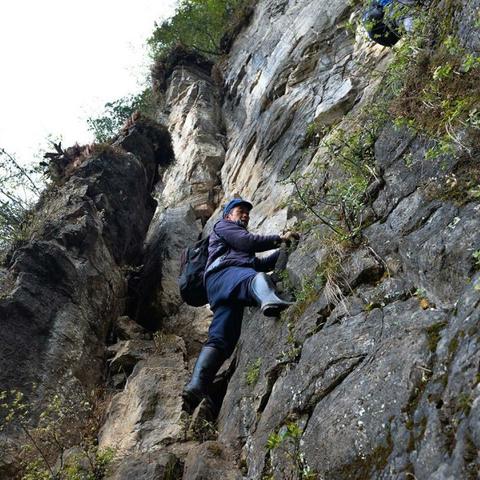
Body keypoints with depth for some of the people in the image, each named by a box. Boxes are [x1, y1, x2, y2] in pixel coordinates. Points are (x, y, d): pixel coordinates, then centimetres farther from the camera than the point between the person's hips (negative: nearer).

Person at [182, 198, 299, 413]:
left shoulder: (240, 244, 48)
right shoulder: (222, 225, 24)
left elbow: (260, 264, 41)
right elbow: (247, 241, 7)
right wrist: (279, 238, 16)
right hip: (225, 272, -7)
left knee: (220, 338, -16)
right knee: (257, 278, -40)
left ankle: (196, 386, -33)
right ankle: (270, 300, -75)